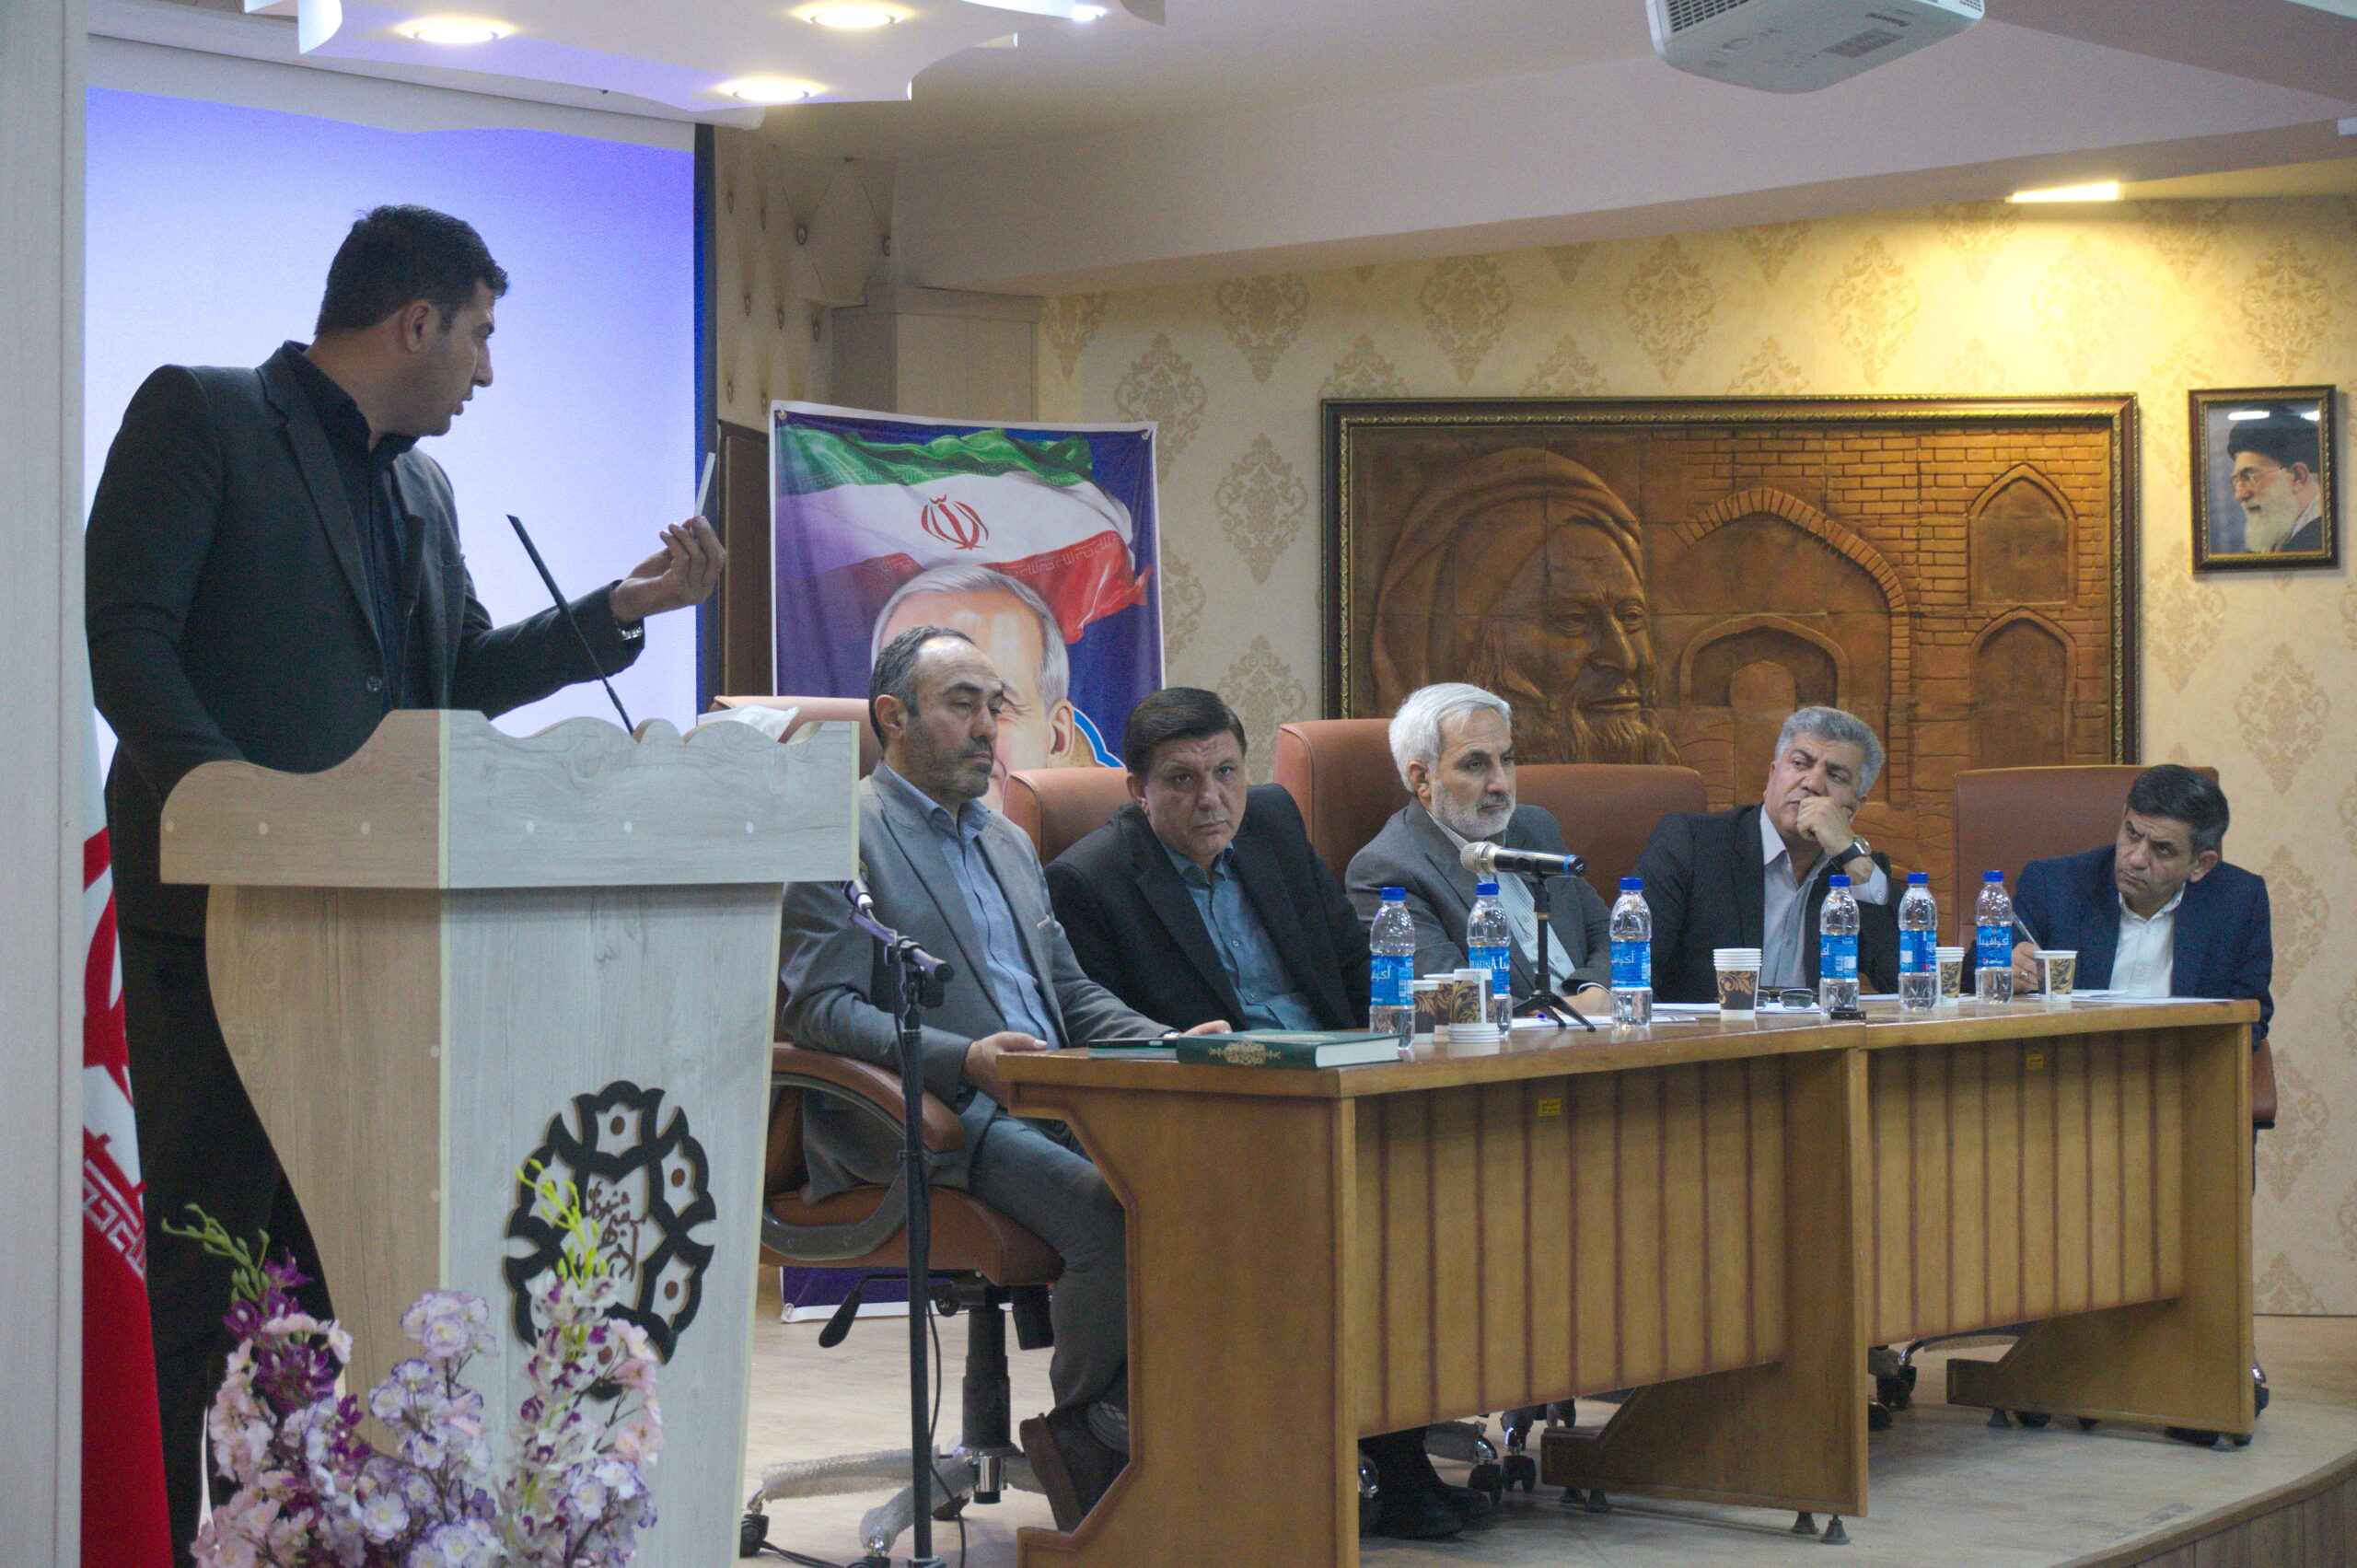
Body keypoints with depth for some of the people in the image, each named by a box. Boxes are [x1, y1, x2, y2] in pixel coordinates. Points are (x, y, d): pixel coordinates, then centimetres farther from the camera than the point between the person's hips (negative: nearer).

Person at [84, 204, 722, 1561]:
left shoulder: (421, 487, 19)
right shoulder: (200, 417, -3)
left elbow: (462, 677, 21)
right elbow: (125, 641, -11)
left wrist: (624, 610, 9)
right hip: (217, 896, -7)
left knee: (335, 1240, 9)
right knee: (213, 1235, -3)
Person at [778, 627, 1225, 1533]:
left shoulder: (1008, 843, 28)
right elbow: (820, 1009, -10)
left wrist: (1170, 1047, 7)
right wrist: (965, 1058, -25)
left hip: (1052, 1101, 7)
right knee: (1111, 1209, -32)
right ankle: (1083, 1439, -10)